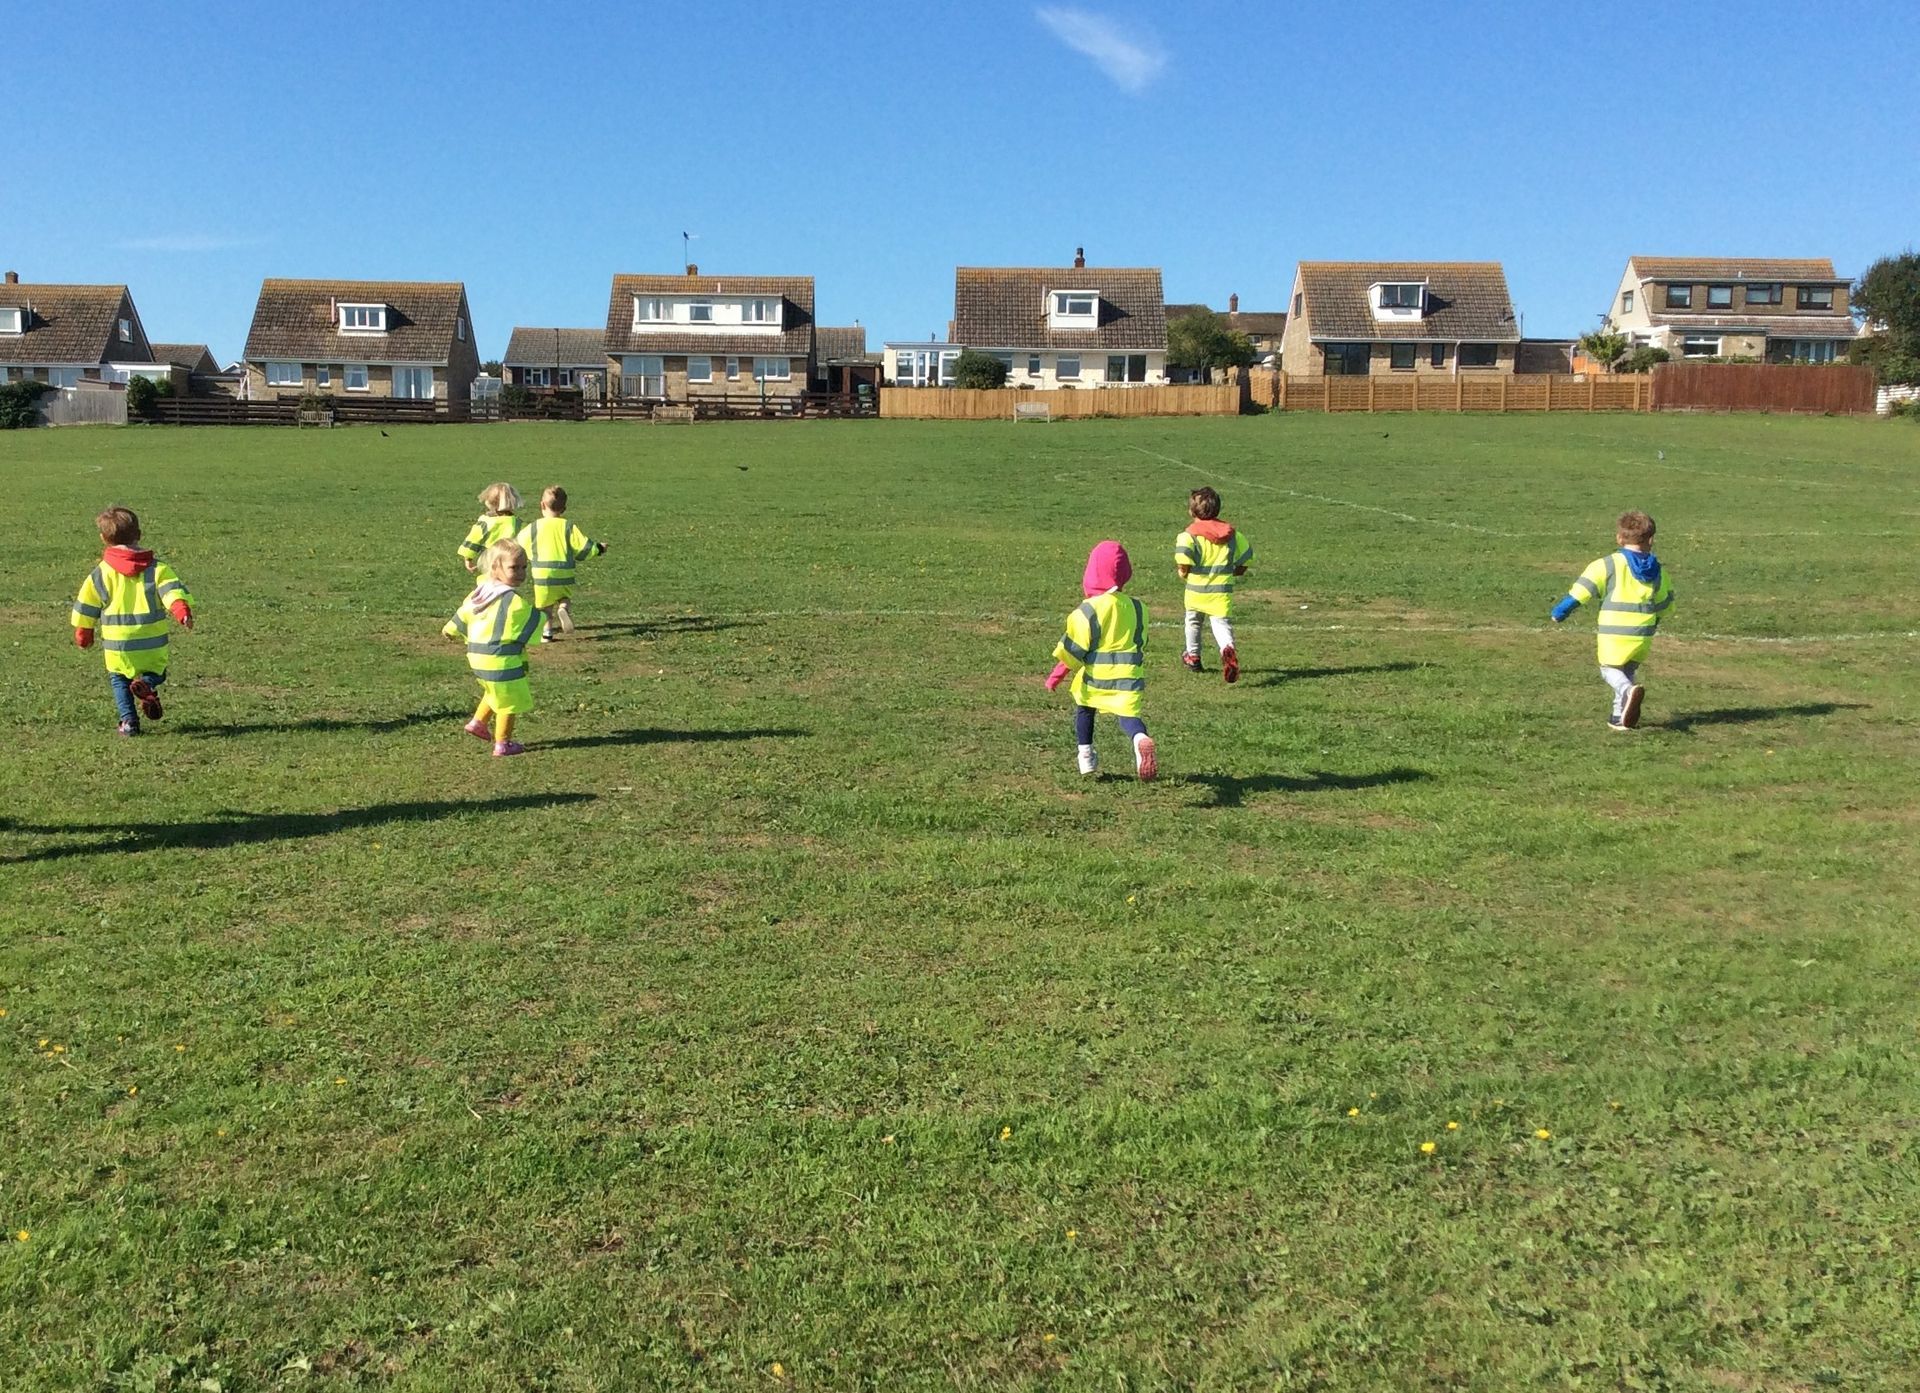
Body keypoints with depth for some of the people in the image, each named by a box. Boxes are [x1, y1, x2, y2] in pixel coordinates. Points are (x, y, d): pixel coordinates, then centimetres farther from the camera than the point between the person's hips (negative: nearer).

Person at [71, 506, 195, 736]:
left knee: (118, 679, 19)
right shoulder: (157, 568, 1)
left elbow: (86, 609, 12)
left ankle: (129, 720, 1)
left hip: (117, 644, 0)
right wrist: (183, 611, -29)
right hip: (153, 645, 0)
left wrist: (83, 634, 26)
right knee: (156, 673, 19)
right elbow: (173, 591, -17)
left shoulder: (100, 574, 4)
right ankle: (147, 683, -17)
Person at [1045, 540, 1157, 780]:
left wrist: (1057, 674, 1)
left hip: (1095, 676, -2)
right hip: (1128, 675, 2)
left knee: (1084, 709, 23)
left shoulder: (1089, 609, -11)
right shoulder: (1136, 607, 5)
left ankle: (1086, 756, 27)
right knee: (1128, 714, 0)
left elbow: (1073, 648, -9)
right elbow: (1142, 643, 16)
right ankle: (1141, 738, -34)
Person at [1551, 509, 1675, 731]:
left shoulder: (1608, 565, -7)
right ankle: (1620, 716, 16)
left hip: (1614, 633, -4)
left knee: (1610, 669, 13)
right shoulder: (1657, 571, 8)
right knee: (1630, 671, 22)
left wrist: (1560, 611, 3)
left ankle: (1628, 691, -20)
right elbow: (1665, 605, 19)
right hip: (1644, 635, 4)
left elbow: (1582, 590, -9)